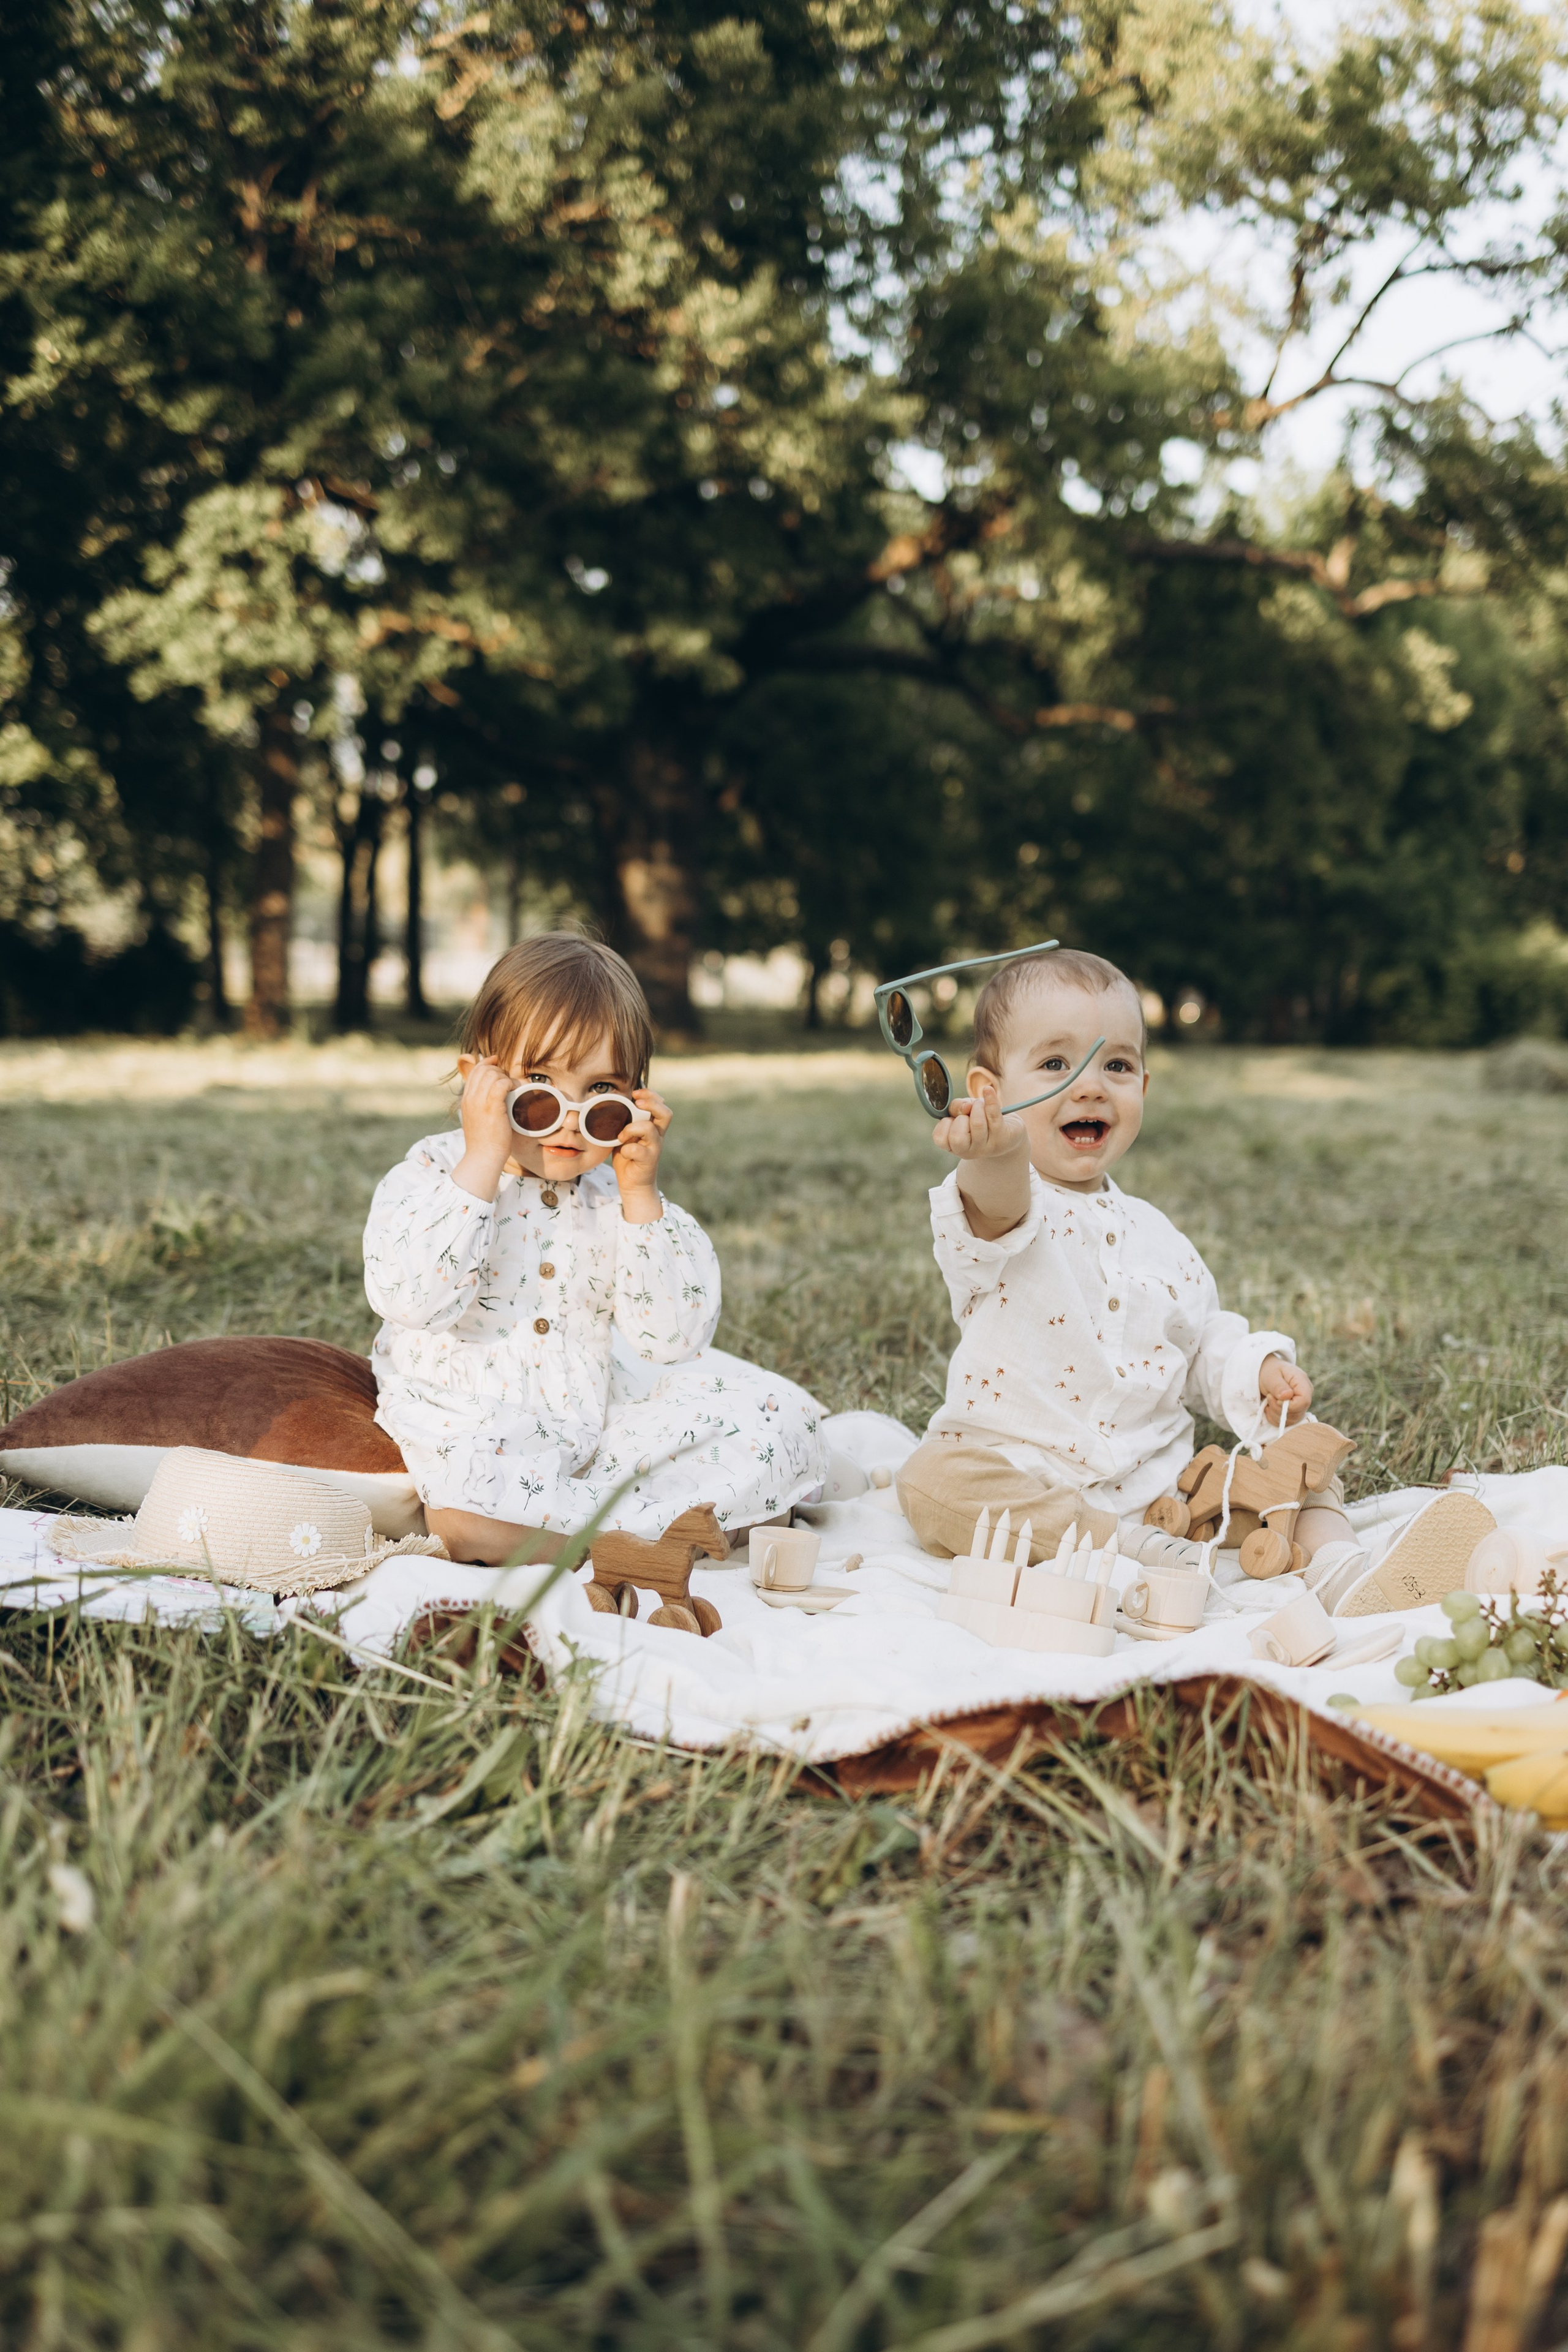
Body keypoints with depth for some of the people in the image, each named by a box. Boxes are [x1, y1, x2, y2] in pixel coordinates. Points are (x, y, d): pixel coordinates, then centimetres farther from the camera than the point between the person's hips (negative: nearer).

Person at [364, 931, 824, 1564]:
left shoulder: (615, 1201, 3)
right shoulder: (436, 1174, -7)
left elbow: (673, 1338, -7)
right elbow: (408, 1298, -26)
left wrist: (641, 1196, -13)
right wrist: (483, 1161, -25)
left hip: (597, 1429, 4)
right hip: (469, 1433, -4)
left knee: (779, 1417, -7)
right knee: (475, 1477, -38)